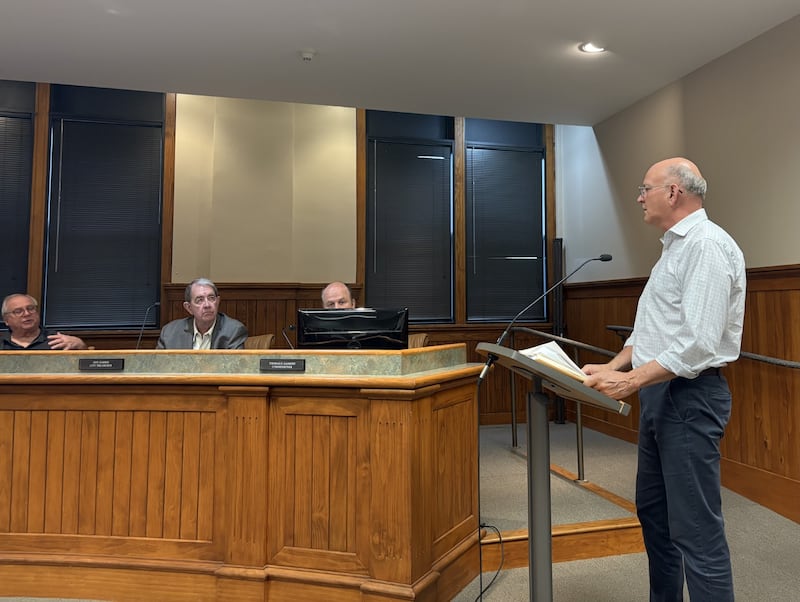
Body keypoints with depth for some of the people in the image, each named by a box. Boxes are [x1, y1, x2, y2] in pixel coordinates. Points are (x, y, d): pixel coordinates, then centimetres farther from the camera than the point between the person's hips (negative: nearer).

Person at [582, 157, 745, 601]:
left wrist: (632, 381, -22)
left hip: (690, 397, -10)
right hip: (659, 393, 10)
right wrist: (612, 368, 9)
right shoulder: (674, 247, 16)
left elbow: (699, 343, -24)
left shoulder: (708, 245, -15)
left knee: (696, 531, -3)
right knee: (653, 512, 19)